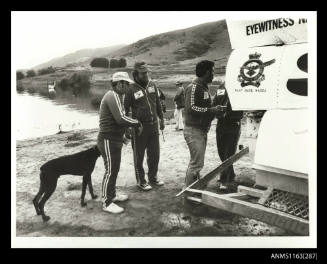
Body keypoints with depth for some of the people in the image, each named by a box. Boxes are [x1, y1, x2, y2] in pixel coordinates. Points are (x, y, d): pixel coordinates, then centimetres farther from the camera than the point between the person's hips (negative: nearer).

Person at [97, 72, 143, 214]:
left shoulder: (114, 96, 15)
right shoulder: (113, 97, -19)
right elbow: (121, 118, -30)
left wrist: (121, 135, 24)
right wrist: (137, 123, -17)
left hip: (114, 140, 11)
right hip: (108, 141, -11)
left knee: (114, 169, 20)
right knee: (110, 171, -4)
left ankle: (112, 194, 34)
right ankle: (106, 203, 7)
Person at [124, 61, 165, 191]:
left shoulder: (152, 85, 6)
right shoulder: (131, 89, -10)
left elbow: (158, 103, 17)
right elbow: (125, 109, -8)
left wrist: (161, 118, 18)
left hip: (153, 125, 6)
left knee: (154, 154, 14)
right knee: (139, 156, 7)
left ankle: (153, 177, 32)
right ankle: (141, 181, 23)